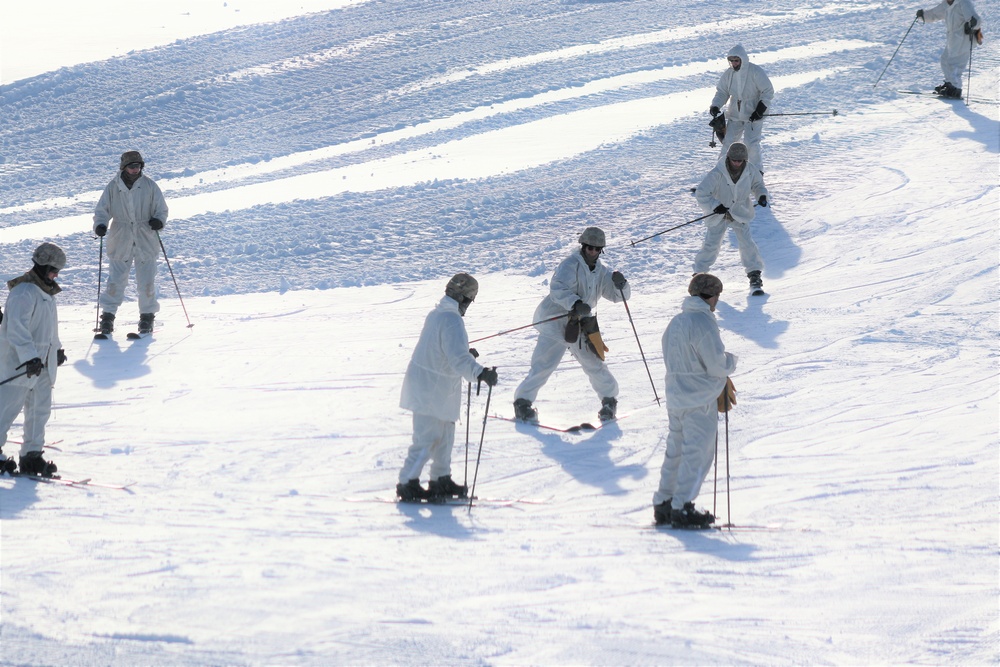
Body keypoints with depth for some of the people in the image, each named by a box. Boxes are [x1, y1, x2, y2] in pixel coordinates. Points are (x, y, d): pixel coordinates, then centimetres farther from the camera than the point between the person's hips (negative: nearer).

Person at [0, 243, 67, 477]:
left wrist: (57, 348, 36)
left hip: (42, 363, 9)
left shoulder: (45, 291, 14)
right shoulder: (24, 293, -18)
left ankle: (31, 454, 13)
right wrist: (30, 357, -33)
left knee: (41, 408, 8)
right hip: (19, 361, -9)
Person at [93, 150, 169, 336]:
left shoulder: (149, 186, 0)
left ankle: (147, 316, 17)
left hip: (145, 242, 0)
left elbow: (161, 208, 6)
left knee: (146, 282, 2)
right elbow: (102, 210, 4)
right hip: (120, 242, 0)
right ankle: (107, 316, 8)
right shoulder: (113, 187, 0)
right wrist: (100, 225, -16)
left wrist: (158, 220, -16)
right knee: (116, 281, -2)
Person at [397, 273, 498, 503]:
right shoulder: (451, 320, -21)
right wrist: (480, 373, -43)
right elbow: (458, 358, -32)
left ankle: (441, 480, 27)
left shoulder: (436, 314, 10)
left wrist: (466, 354, 38)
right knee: (427, 438, -7)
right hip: (431, 391, -10)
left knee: (445, 435, 19)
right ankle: (407, 484, -3)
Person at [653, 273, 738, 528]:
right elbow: (717, 364, -18)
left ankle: (663, 504, 17)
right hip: (700, 401, -8)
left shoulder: (676, 322, 11)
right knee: (698, 454, -4)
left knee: (675, 451, 15)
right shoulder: (704, 323, -16)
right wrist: (731, 360, 6)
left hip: (675, 399, 8)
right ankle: (682, 508, -7)